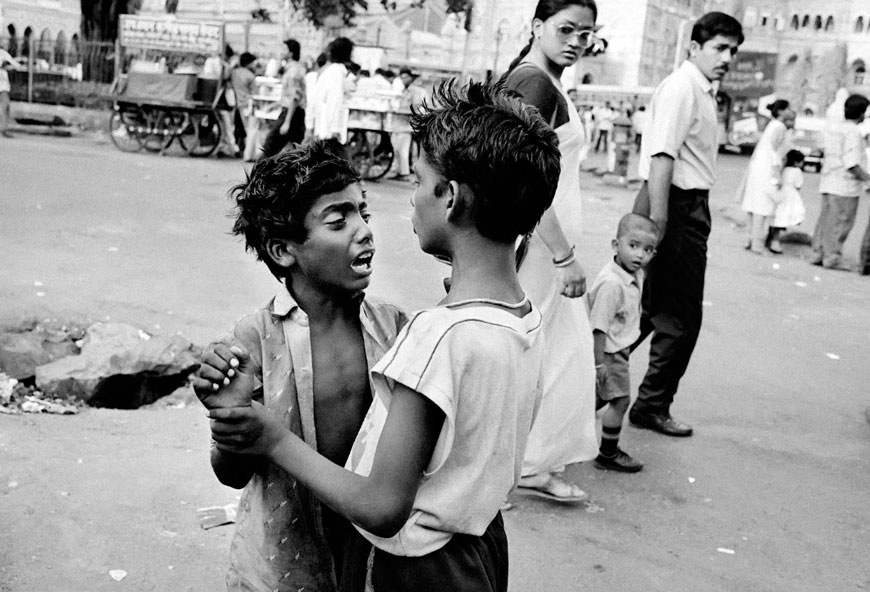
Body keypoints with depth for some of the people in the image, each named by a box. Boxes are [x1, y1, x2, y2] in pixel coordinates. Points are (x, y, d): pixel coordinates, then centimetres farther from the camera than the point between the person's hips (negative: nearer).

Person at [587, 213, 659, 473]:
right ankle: (608, 454, 11)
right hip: (608, 351, -9)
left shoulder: (636, 276, 1)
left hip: (620, 348, 9)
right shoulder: (611, 283, -28)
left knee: (601, 396, 21)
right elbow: (599, 327, -26)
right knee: (620, 400, -2)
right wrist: (599, 363, -25)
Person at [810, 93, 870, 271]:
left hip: (828, 182, 8)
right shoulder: (853, 132, -15)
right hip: (845, 185, -8)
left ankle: (818, 254, 16)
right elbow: (852, 164, -20)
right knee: (841, 222, -1)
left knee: (826, 220, 13)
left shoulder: (832, 127, 8)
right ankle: (833, 258, 1)